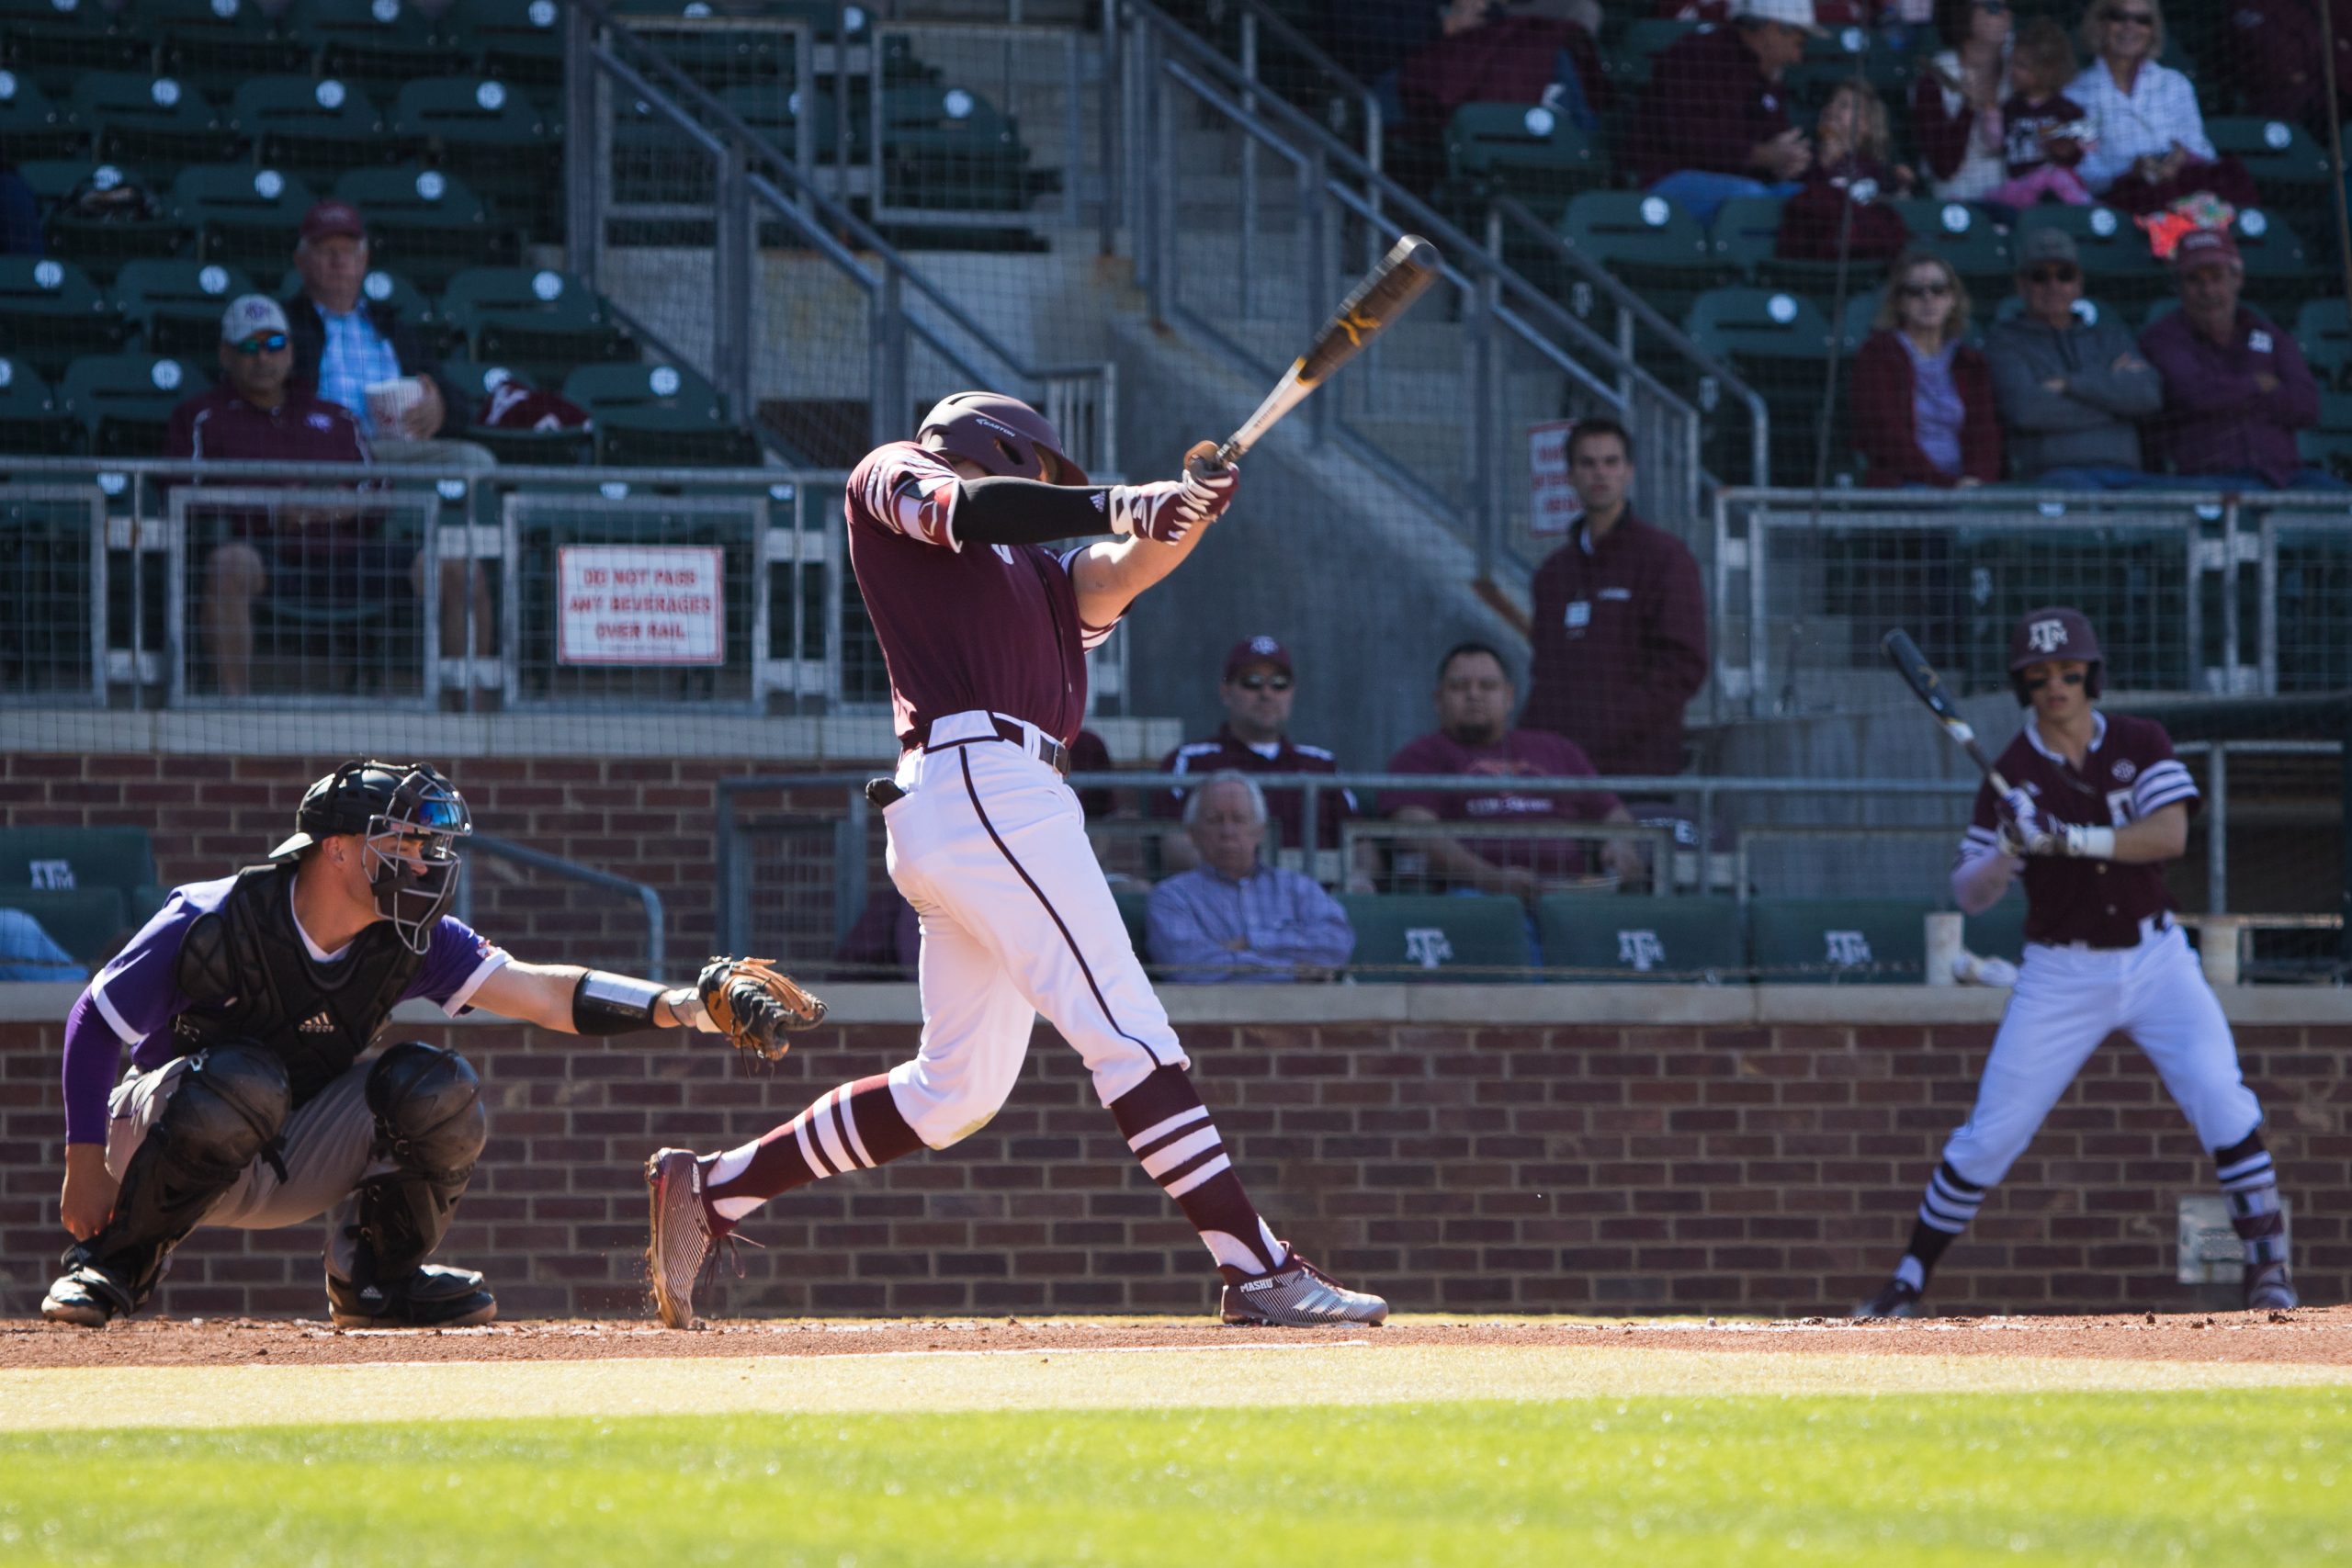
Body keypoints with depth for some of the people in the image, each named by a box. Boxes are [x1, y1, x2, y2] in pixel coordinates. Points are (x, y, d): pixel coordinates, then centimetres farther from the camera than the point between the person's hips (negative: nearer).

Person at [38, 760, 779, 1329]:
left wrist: (673, 1007, -28)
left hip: (295, 1168, 5)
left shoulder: (411, 944, -9)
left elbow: (540, 994, -14)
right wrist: (87, 1168, -18)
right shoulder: (212, 925, -23)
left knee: (436, 1091, -18)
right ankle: (111, 1263, -19)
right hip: (167, 1145, -5)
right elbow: (92, 1024, -15)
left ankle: (375, 1282, 2)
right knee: (244, 1079, -38)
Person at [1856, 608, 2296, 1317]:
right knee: (1991, 1133, -4)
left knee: (2219, 1093, -18)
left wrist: (2071, 839, -29)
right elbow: (1970, 895, -7)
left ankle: (2267, 1265, -9)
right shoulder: (2012, 773, -6)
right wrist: (2008, 847, -28)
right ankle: (1909, 1279, 9)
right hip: (2061, 977, -1)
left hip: (2155, 959, 1)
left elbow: (2169, 834, -18)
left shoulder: (2140, 744, -2)